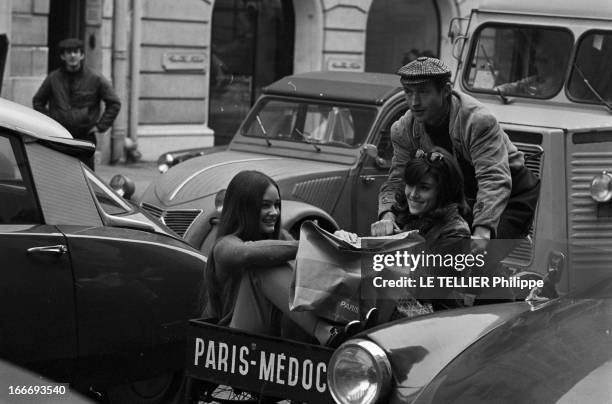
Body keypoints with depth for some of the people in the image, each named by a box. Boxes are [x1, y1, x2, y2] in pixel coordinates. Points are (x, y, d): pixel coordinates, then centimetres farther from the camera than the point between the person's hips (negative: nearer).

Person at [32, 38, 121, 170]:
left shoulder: (95, 79, 1)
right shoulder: (53, 78, 6)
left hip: (85, 136, -1)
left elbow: (114, 103, 7)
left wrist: (101, 126, 1)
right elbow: (38, 101, 19)